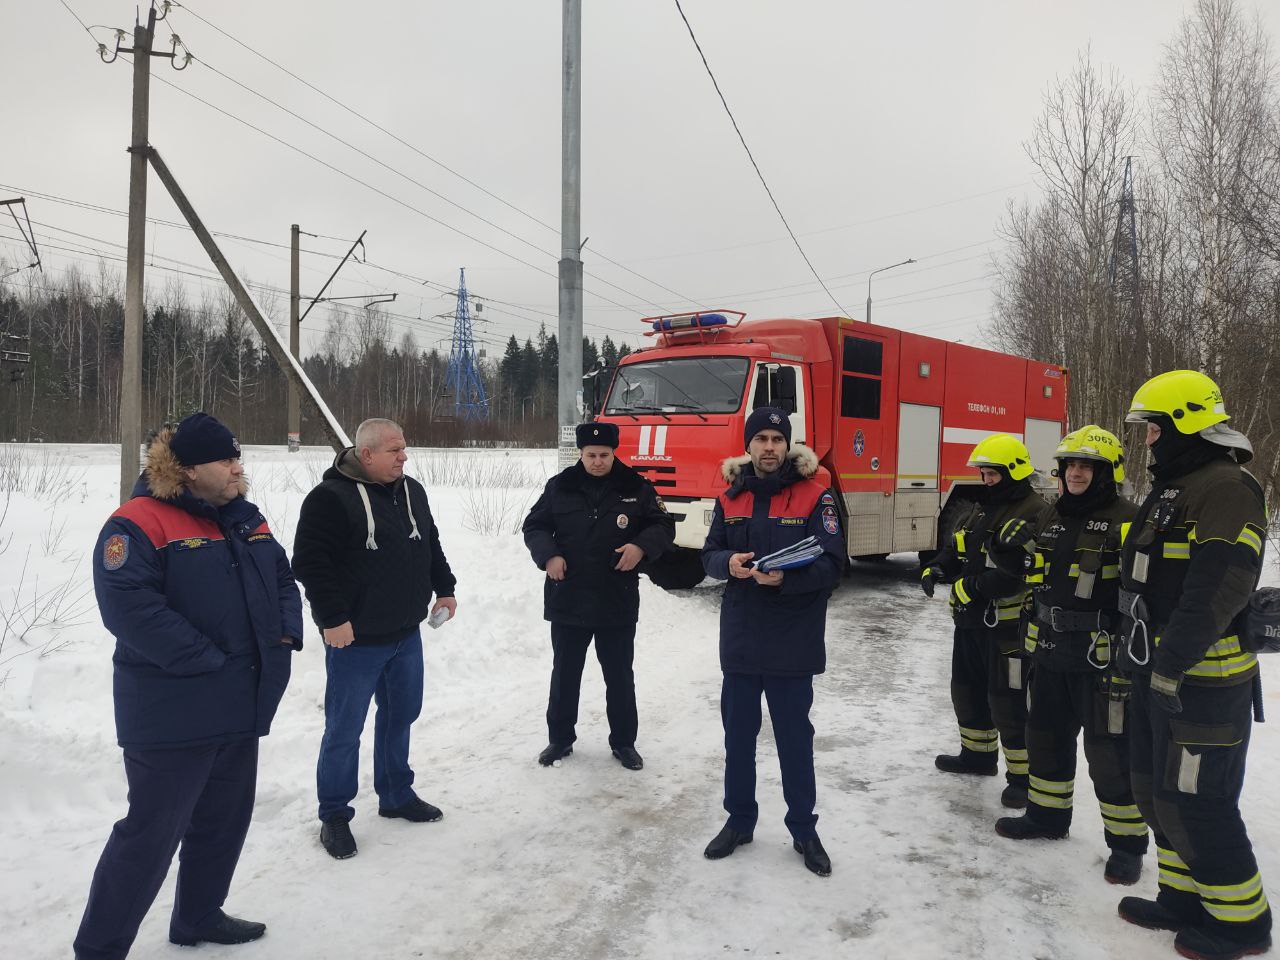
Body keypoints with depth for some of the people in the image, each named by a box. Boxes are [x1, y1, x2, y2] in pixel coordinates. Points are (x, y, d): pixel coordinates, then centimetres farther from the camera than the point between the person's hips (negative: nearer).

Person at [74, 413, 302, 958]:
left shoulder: (246, 520, 10)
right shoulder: (140, 523, -15)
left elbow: (282, 578, 18)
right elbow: (128, 605, -25)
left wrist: (287, 631, -1)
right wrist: (208, 660, -23)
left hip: (240, 705, 8)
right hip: (173, 714, -8)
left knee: (225, 818, 20)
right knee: (152, 832, -1)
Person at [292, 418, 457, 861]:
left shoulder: (411, 491, 8)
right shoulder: (331, 497, -17)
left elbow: (431, 545, 20)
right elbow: (309, 561, -20)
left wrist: (444, 588, 15)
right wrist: (332, 618, -22)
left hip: (406, 633, 7)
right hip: (355, 639, -7)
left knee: (401, 715, 19)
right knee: (344, 728, 4)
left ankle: (396, 795, 37)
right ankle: (334, 815, 20)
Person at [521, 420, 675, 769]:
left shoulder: (636, 487, -2)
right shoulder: (560, 486, -1)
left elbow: (664, 526, 3)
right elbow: (534, 526, 6)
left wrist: (641, 546, -17)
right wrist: (548, 555, -13)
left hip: (618, 603, -1)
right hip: (567, 600, 1)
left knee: (620, 675, 11)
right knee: (565, 673, 13)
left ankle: (624, 741, 26)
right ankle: (560, 738, 30)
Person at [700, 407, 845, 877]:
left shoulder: (814, 496, -6)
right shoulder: (731, 498, 6)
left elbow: (831, 563, -12)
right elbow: (709, 554, 7)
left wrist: (786, 578, -28)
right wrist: (729, 562, -16)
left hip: (793, 643, -3)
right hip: (740, 640, 4)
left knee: (795, 738, 9)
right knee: (738, 734, 14)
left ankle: (804, 830, 26)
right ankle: (739, 820, 32)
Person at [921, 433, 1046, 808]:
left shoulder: (1034, 513, -15)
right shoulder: (979, 510, 14)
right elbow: (954, 549, 19)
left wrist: (973, 586, -27)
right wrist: (936, 569, -2)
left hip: (1008, 624, -9)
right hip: (971, 622, 9)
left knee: (1009, 701, -4)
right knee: (968, 689, 20)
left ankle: (1023, 774, 8)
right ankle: (978, 754, 37)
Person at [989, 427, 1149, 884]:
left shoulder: (1125, 519, -12)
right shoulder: (1050, 516, 10)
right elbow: (1026, 566, 22)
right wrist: (1009, 543, 3)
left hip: (1101, 657, -7)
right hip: (1050, 650, 7)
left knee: (1109, 749, 1)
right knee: (1046, 736, 18)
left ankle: (1127, 842, 16)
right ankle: (1047, 814, 36)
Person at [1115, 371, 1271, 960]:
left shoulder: (1227, 489, -17)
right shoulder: (1169, 491, 15)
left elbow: (1214, 592, -26)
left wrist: (1172, 663, -26)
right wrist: (1139, 655, 21)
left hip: (1202, 682, -10)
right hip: (1158, 675, 10)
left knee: (1195, 802, -1)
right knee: (1157, 792, 17)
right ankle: (1184, 899, 31)